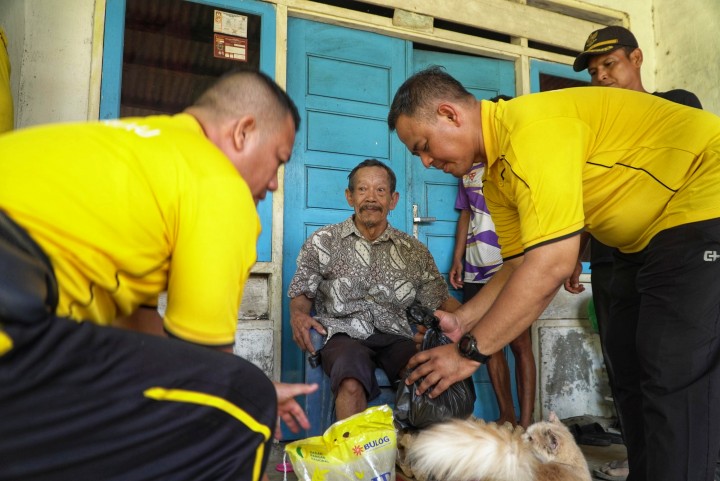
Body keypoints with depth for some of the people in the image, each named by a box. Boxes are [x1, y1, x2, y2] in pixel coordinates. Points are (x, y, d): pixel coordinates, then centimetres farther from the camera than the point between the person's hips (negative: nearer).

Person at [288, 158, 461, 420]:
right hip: (344, 333, -2)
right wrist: (298, 315, -8)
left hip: (395, 337, 2)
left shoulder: (414, 251, 15)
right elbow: (301, 293, 15)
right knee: (351, 384, -36)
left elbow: (440, 299, 17)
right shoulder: (323, 242, 11)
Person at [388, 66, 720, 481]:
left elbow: (552, 264, -34)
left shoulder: (532, 126, -29)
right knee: (630, 364, 13)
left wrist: (470, 350, -27)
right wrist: (463, 320, -5)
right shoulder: (497, 179, 1)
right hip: (646, 236, 10)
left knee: (675, 379, -11)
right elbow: (520, 267, 5)